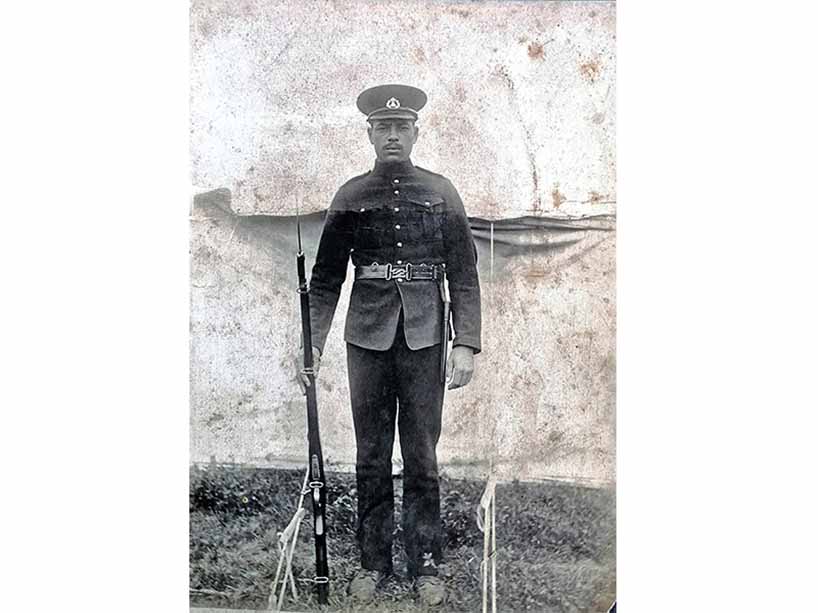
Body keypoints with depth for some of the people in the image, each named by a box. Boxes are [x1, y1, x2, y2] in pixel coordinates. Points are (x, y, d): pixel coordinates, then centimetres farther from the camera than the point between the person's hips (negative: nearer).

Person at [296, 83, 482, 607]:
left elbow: (464, 274, 2)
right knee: (371, 456, 8)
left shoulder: (441, 192, 4)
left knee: (422, 456, 5)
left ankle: (426, 564, 18)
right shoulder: (350, 197, 6)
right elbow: (326, 276, 7)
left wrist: (467, 343, -6)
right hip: (367, 337, 1)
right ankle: (373, 562, 21)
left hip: (424, 338, -1)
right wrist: (312, 343, 0)